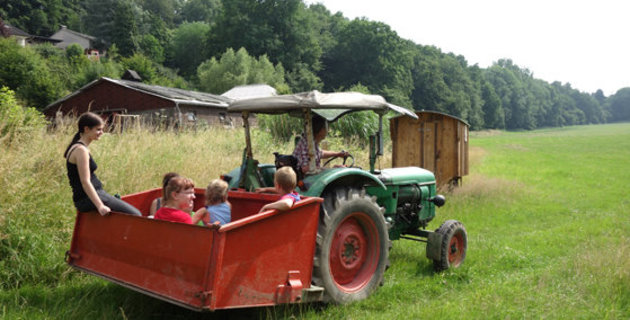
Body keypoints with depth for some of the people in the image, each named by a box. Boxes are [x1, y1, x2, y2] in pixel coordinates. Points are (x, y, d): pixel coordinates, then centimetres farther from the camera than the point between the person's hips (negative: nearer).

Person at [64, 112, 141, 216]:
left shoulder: (77, 147, 16)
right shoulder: (81, 150, -15)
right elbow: (85, 182, -22)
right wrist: (100, 206, -26)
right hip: (89, 198, -10)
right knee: (135, 215, -15)